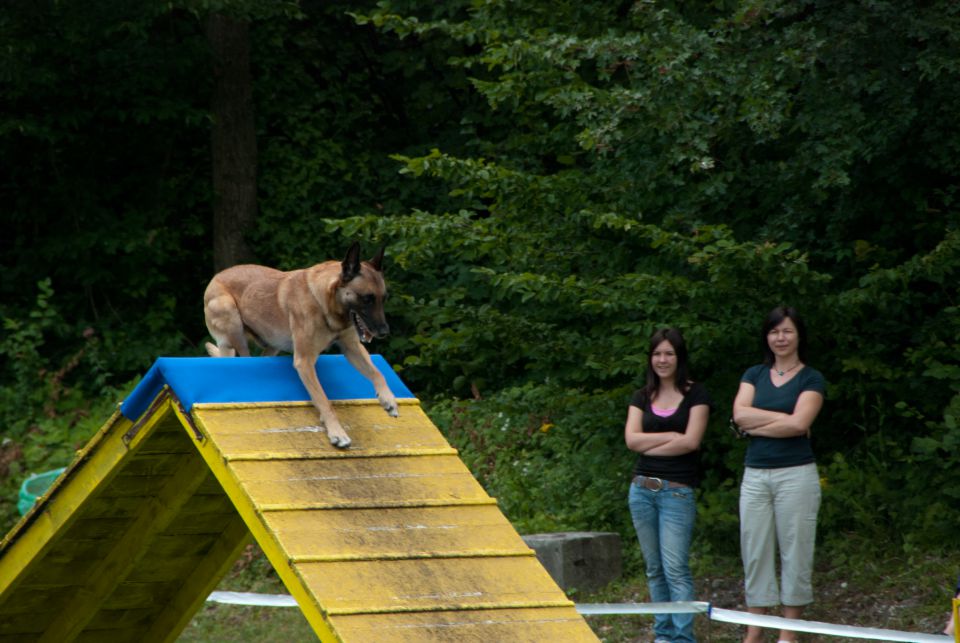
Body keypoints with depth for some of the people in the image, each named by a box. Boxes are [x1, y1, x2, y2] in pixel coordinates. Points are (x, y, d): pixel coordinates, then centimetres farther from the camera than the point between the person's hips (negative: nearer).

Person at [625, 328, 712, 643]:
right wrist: (671, 436, -9)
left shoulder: (695, 395, 0)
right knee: (655, 569, 8)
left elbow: (691, 441, -11)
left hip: (677, 490, -5)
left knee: (676, 568, -12)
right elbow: (631, 439, -1)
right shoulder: (642, 398, 12)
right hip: (642, 488, 5)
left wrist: (650, 446, -4)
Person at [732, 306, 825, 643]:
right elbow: (740, 414, -3)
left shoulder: (811, 379, 2)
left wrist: (756, 425, -6)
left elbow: (799, 424, -13)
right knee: (755, 552, 3)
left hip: (796, 474, -4)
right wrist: (783, 418, -8)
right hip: (755, 474, 4)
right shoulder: (754, 375, 13)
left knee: (795, 552, -2)